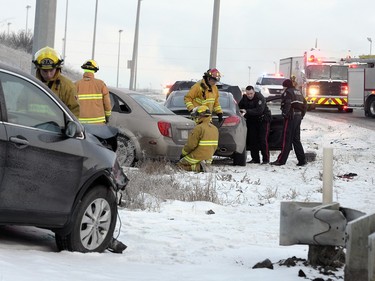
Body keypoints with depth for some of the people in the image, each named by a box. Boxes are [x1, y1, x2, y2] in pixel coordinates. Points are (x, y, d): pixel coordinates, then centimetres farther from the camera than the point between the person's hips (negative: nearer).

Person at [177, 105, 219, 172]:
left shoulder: (198, 128, -17)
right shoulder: (215, 129, 7)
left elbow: (190, 145, -15)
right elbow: (214, 146, 13)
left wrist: (183, 153, 1)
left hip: (197, 158, -8)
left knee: (180, 164, 9)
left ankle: (198, 167, -13)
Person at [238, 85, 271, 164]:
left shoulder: (260, 97, -22)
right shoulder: (244, 98, -2)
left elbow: (259, 110, -33)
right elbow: (240, 107, 8)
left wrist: (247, 111, -39)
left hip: (263, 120, -6)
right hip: (252, 121, 6)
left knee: (263, 139, -12)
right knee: (252, 140, 2)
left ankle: (266, 159, -8)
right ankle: (255, 158, 8)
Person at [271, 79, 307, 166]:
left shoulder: (288, 92, -7)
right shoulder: (298, 93, 19)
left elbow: (287, 104, -24)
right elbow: (305, 105, 19)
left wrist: (284, 113, -17)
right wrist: (301, 115, 20)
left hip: (290, 117, -8)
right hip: (298, 117, 8)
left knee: (286, 140, -7)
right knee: (296, 140, 13)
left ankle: (281, 160, -7)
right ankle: (302, 160, 10)